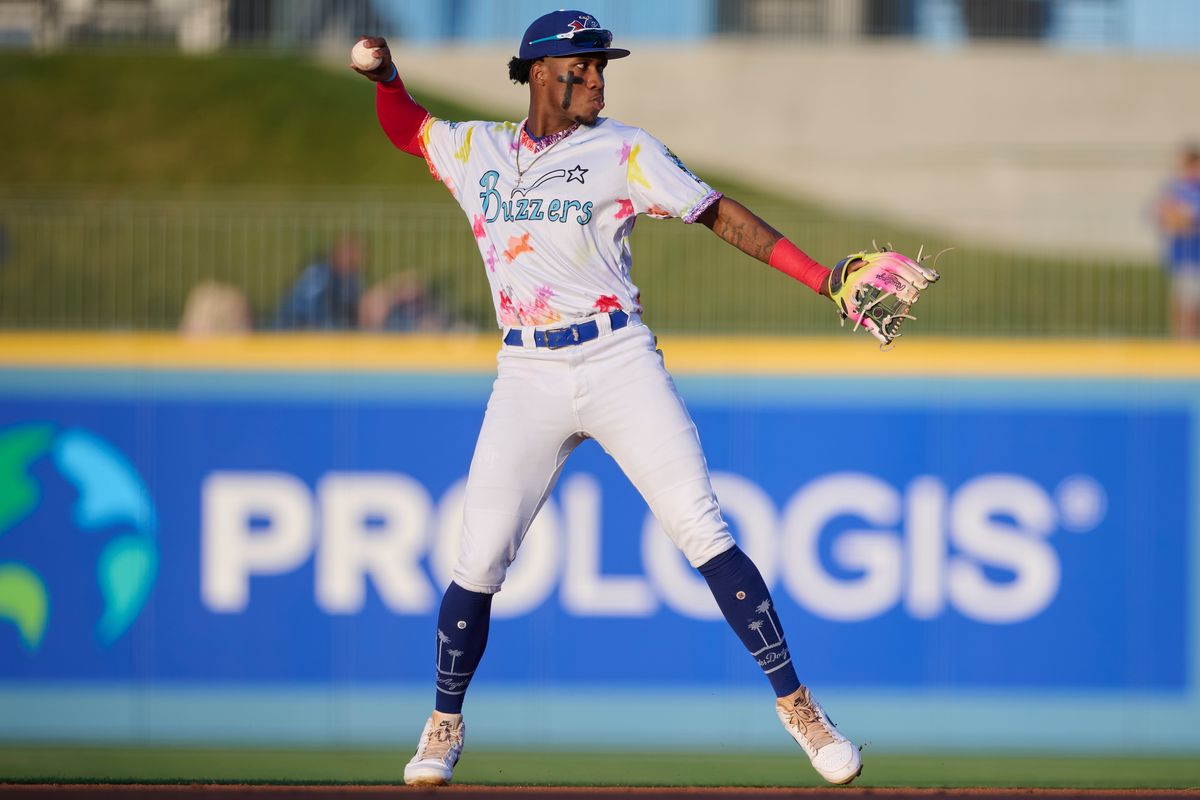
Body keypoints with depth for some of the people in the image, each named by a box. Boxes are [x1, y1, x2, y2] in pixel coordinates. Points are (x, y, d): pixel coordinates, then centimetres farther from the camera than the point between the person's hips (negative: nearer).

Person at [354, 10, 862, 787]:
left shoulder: (624, 151, 3)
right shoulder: (475, 150, 12)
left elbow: (720, 214, 0)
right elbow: (404, 125, 28)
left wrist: (823, 279, -7)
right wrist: (384, 73, 6)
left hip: (620, 363, -2)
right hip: (527, 378, 2)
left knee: (704, 532, -11)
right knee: (479, 562, -3)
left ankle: (795, 702, -5)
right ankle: (445, 724, 17)